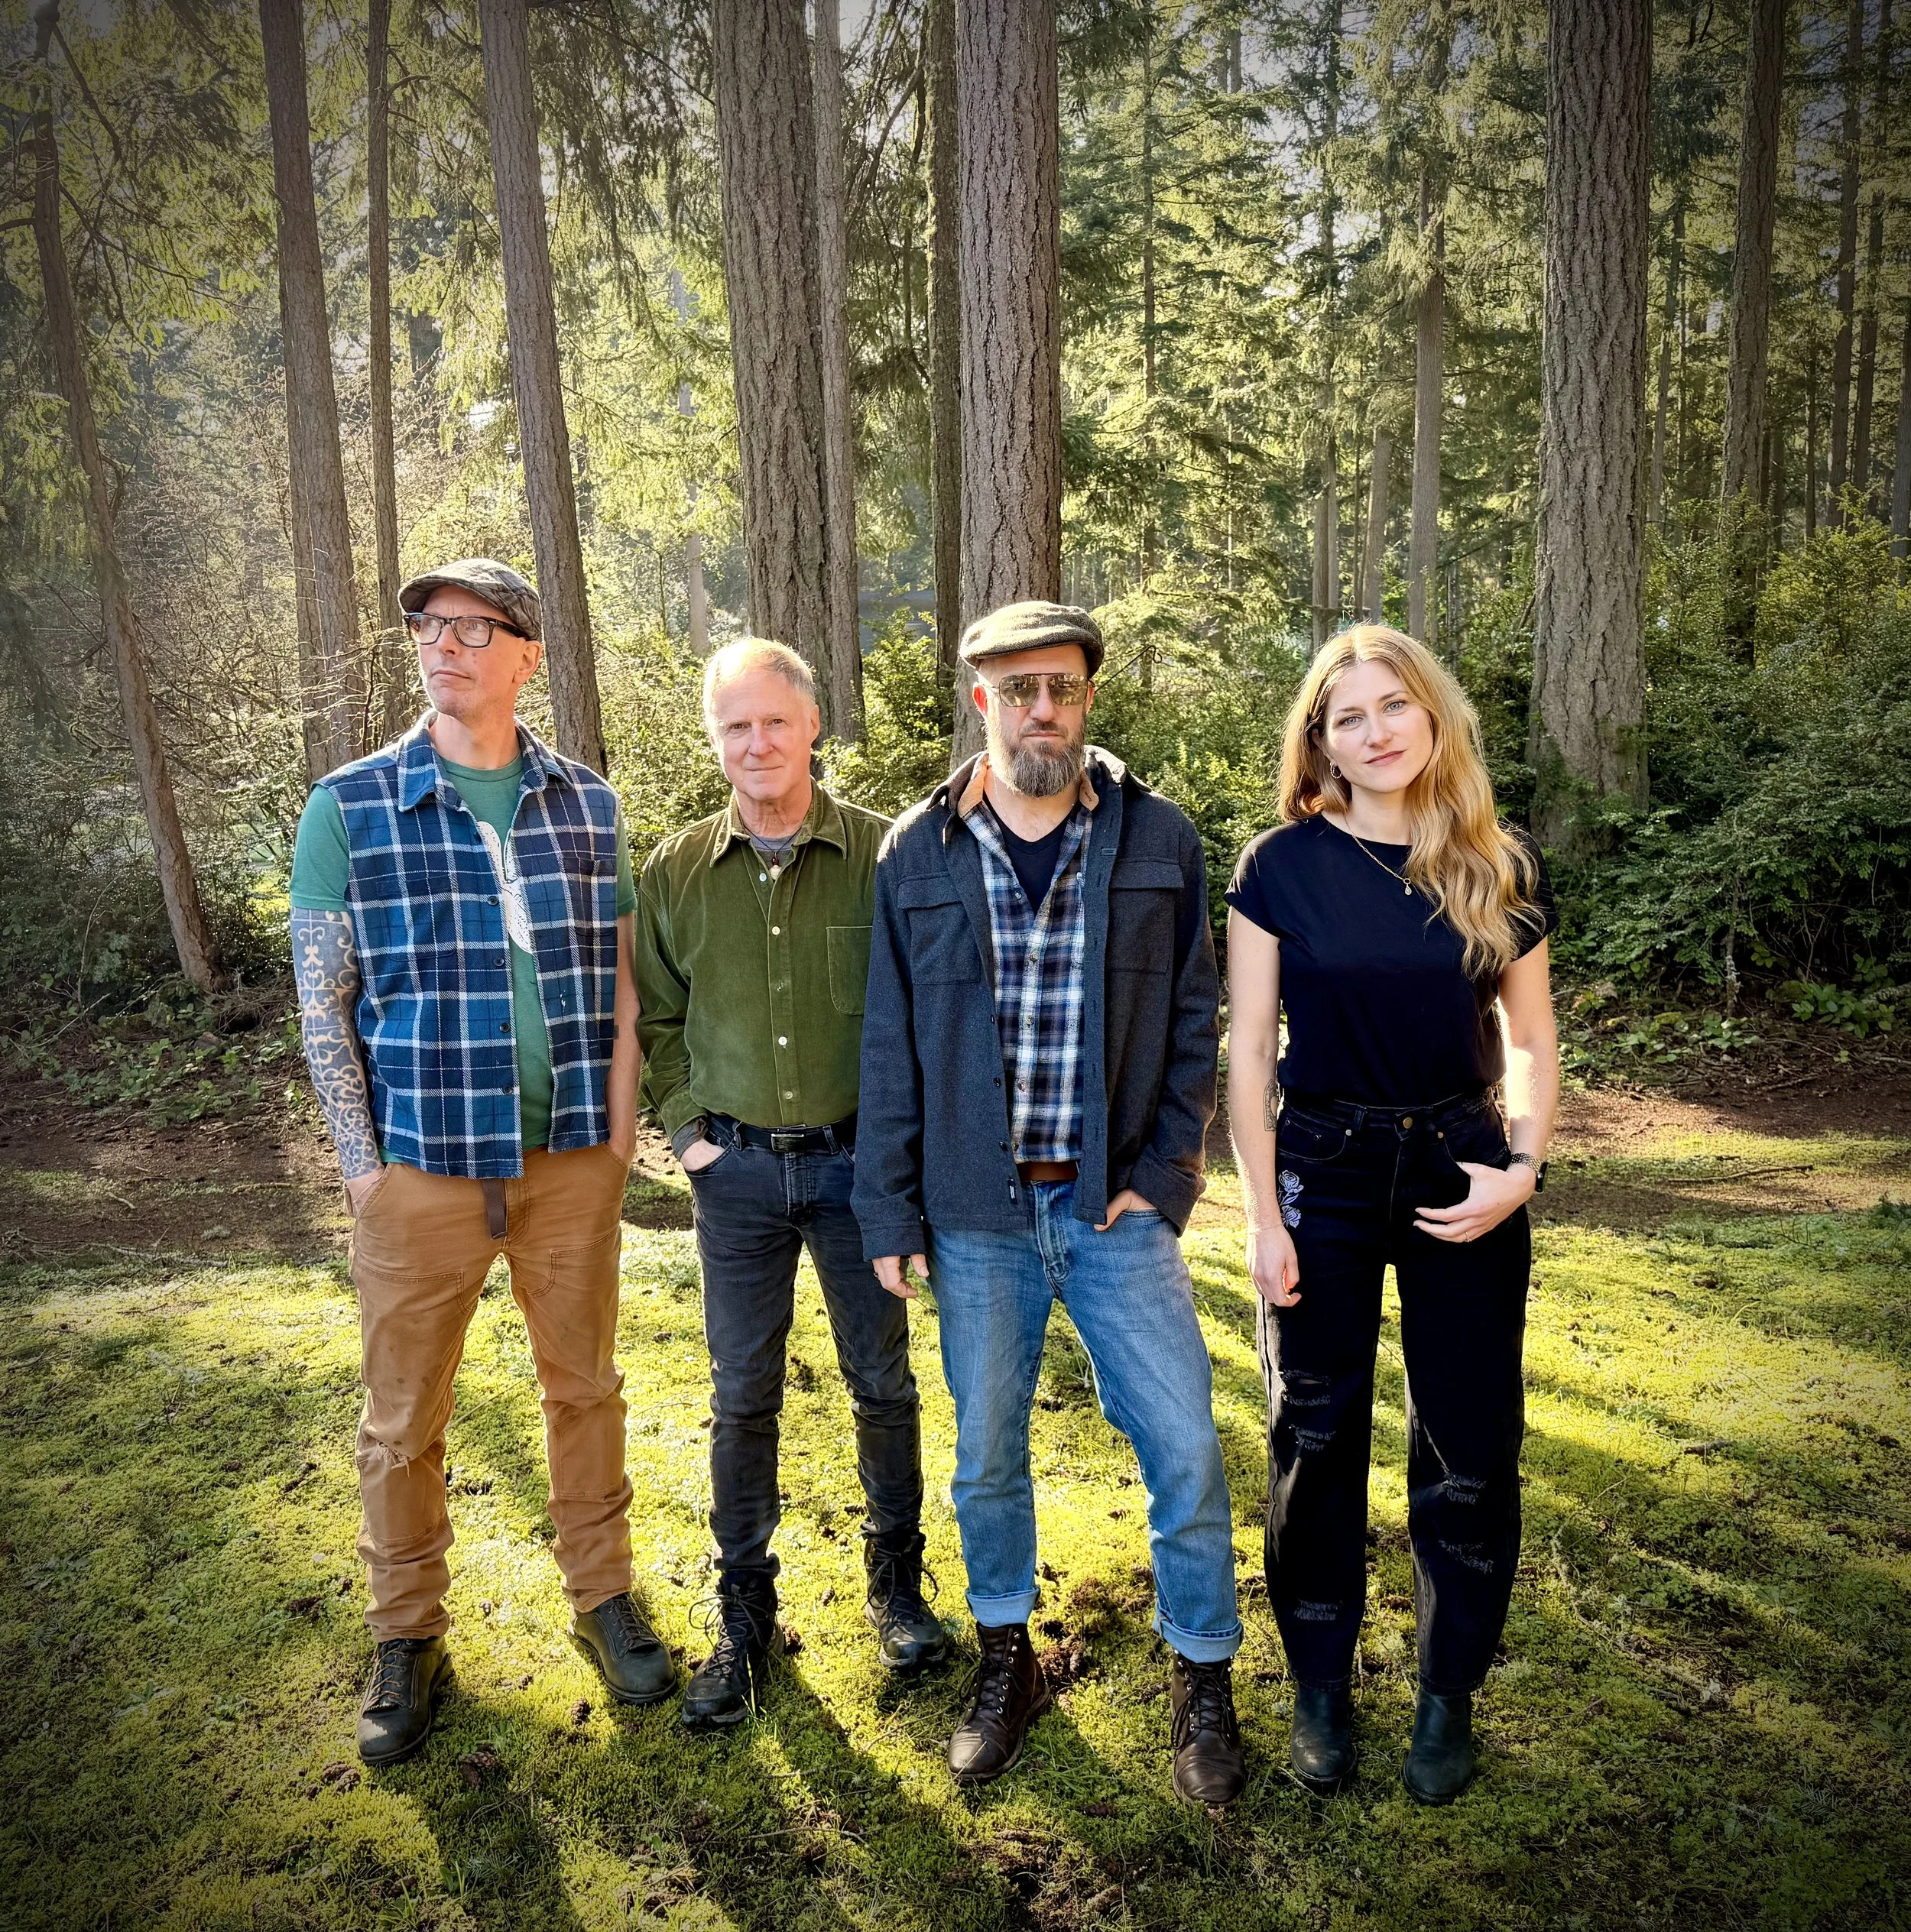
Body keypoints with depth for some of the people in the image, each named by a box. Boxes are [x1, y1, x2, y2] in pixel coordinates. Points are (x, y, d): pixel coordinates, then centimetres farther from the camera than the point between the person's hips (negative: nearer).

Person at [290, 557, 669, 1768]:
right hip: (420, 1168, -1)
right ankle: (408, 1643, 31)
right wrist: (363, 1160, -6)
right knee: (405, 1419, 10)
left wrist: (619, 1125, 0)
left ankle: (605, 1598, 34)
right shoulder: (350, 808, -4)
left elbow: (620, 980, 6)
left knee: (586, 1387, 15)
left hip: (573, 1161, 2)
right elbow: (324, 1005, -2)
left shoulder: (588, 805, 3)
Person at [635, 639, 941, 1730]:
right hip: (738, 1170, 2)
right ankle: (746, 1615, 28)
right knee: (743, 1398, 11)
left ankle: (897, 1577, 35)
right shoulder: (677, 872, 1)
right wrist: (687, 1129, 2)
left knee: (883, 1381, 13)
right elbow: (657, 1016, 10)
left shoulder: (880, 853, -7)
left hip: (859, 1161, -1)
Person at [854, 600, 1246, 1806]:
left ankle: (1205, 1679, 29)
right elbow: (889, 1046, 2)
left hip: (1116, 1205, 0)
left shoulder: (1159, 841, -1)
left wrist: (1165, 1173, -6)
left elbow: (1194, 1021, 3)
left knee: (1185, 1448, 4)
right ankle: (1008, 1662, 38)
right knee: (987, 1455, 14)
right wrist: (890, 1213, 1)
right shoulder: (919, 854, 0)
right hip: (978, 1215, 1)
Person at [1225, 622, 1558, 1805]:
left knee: (1469, 1444, 9)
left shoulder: (1503, 869, 0)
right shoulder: (1284, 865, -6)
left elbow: (1532, 1042, 9)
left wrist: (1522, 1169, -6)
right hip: (1322, 1173, -1)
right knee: (1318, 1439, 9)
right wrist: (1263, 1214, -7)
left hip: (1462, 1172, 2)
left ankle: (1450, 1695, 31)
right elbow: (1248, 1048, -4)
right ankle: (1321, 1685, 30)